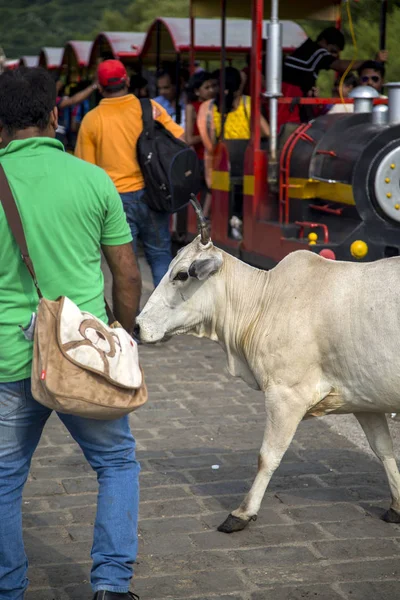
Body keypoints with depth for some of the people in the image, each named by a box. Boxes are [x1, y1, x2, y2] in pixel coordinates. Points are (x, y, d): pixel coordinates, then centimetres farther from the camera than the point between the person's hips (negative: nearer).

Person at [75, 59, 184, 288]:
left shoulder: (91, 119, -5)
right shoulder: (150, 108, -3)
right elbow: (180, 139, -4)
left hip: (116, 198, -1)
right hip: (150, 193, 2)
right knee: (160, 256, 13)